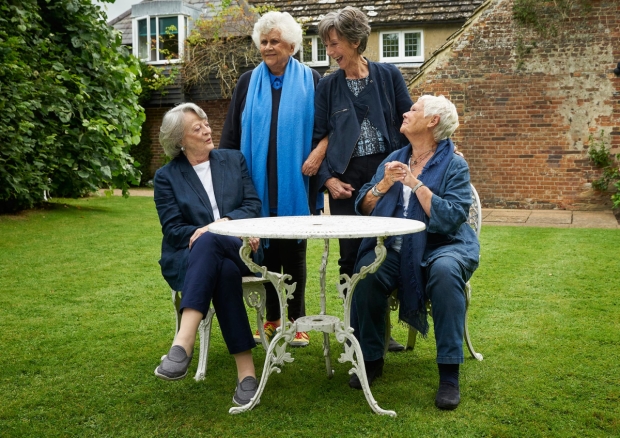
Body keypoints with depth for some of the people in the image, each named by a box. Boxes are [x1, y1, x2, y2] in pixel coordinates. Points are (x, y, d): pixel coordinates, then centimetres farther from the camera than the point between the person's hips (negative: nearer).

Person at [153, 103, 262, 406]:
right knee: (224, 271, -39)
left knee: (208, 243, -38)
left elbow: (253, 205, 6)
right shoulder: (167, 177, 10)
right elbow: (173, 229, 0)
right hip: (187, 257, 0)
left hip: (235, 250, 0)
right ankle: (246, 372, -44)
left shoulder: (234, 160, 16)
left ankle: (183, 344, -50)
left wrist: (225, 223, -14)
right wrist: (200, 232, -19)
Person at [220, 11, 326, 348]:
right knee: (266, 248, 7)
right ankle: (272, 319, 20)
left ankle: (297, 320, 17)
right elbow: (231, 133, 8)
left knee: (294, 251, 5)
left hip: (295, 184, -2)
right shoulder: (248, 82, 8)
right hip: (258, 182, 2)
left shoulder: (311, 81, 2)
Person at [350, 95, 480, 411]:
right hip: (395, 248, 3)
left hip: (441, 246, -3)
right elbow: (363, 209, 9)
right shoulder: (393, 159, 13)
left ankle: (449, 373, -27)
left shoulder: (453, 165, -1)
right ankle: (371, 358, -6)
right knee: (367, 272, -27)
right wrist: (382, 186, -9)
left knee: (445, 270, -36)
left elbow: (451, 218, -16)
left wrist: (417, 184, -16)